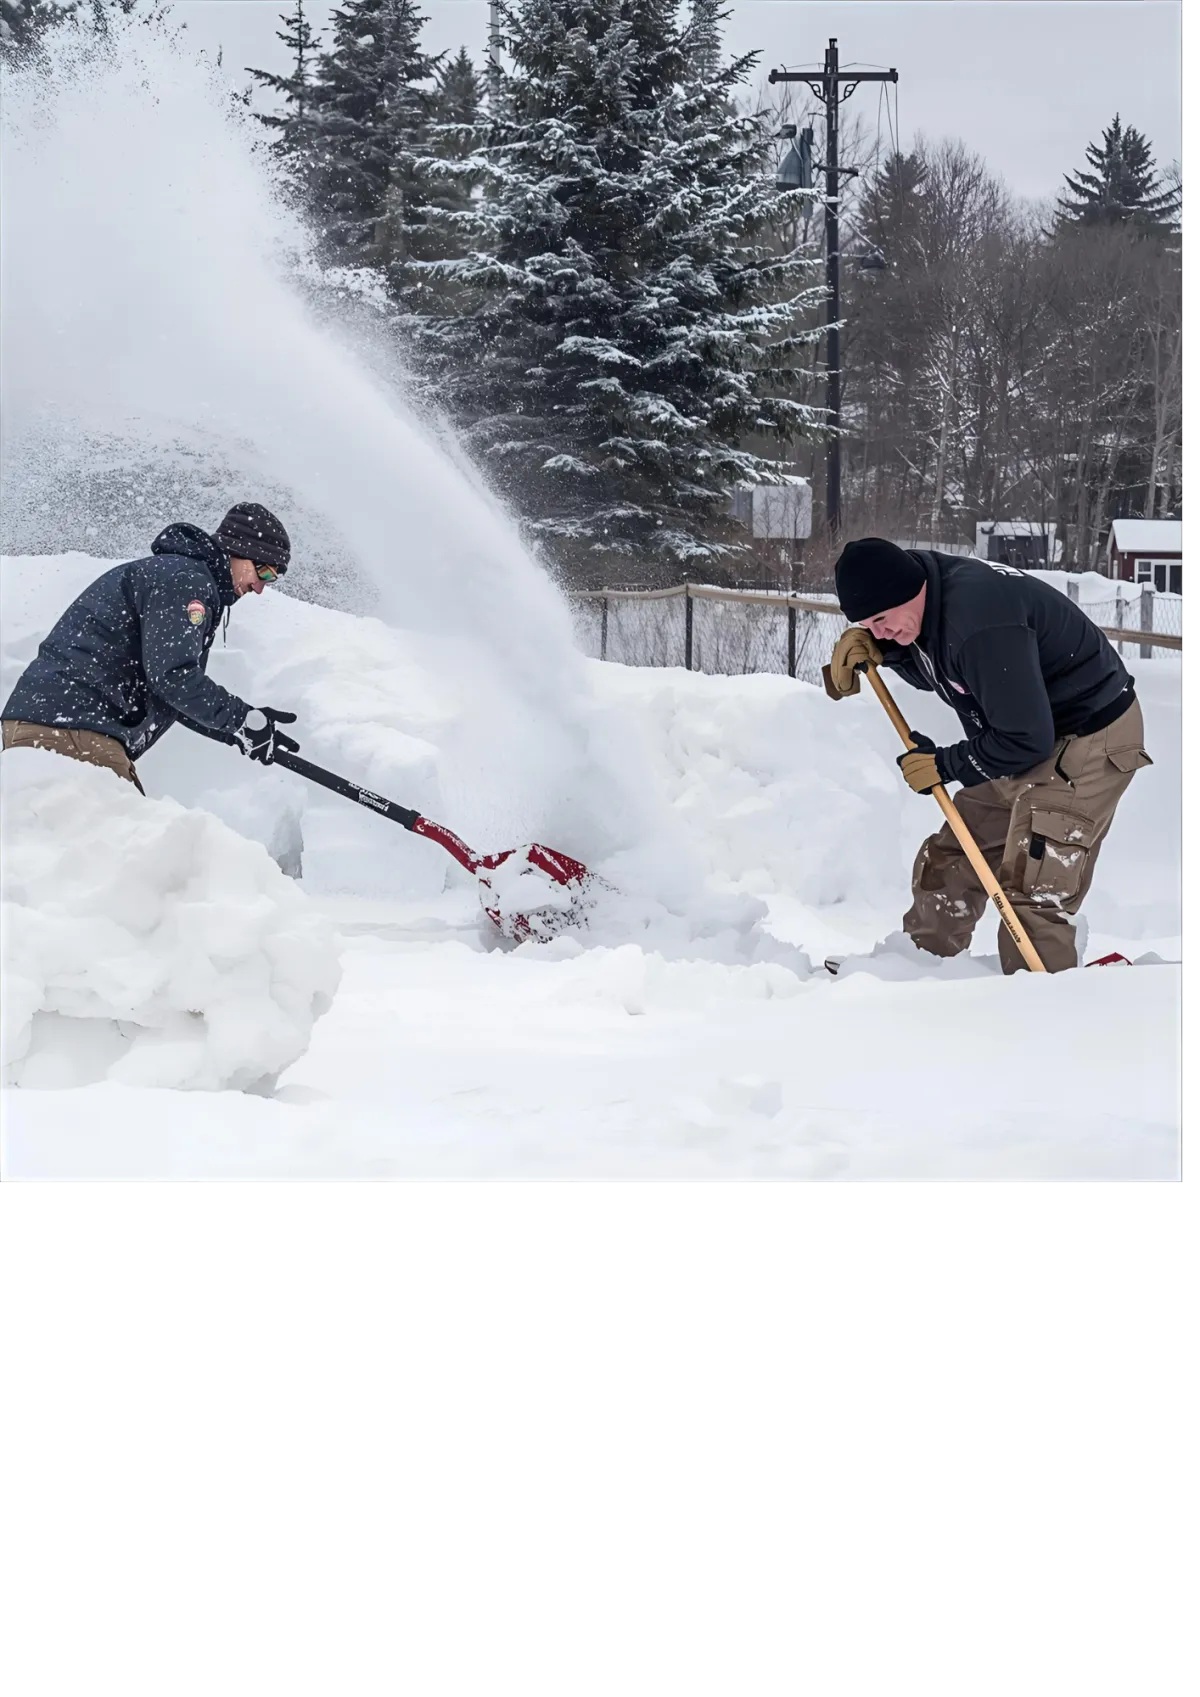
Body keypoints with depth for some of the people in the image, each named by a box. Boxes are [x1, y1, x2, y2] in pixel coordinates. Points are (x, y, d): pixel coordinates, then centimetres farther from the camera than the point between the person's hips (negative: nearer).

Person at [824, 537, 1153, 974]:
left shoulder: (979, 625, -34)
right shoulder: (926, 580, -4)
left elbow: (1027, 739, -30)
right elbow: (929, 669, 19)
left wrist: (943, 765, -16)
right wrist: (878, 650, -3)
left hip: (1089, 739, -10)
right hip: (1029, 732, 10)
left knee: (1032, 892, -16)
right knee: (948, 860, 15)